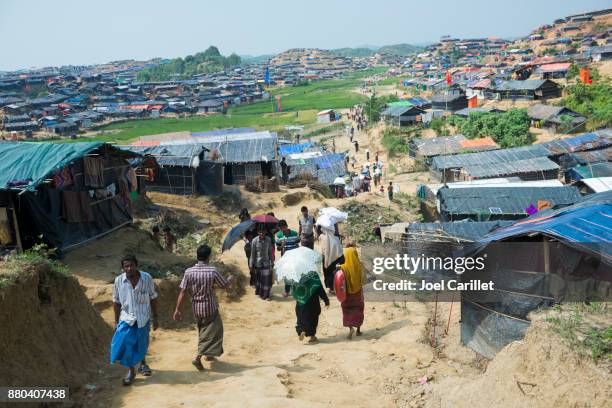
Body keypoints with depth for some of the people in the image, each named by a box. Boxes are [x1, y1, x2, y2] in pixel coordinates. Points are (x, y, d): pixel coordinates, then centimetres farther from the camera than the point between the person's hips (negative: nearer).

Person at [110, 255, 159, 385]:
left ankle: (142, 364, 44)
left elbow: (153, 298, -3)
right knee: (125, 344, -9)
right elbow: (116, 302, 0)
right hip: (126, 318, 0)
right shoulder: (119, 281, -11)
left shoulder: (147, 278, -12)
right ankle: (131, 371, 9)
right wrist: (116, 321, 3)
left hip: (143, 318, 0)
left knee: (142, 344, 16)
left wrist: (155, 318, -2)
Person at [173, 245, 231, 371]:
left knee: (203, 331, 24)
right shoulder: (212, 271, -18)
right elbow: (224, 285, -4)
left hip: (196, 308, 5)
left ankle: (209, 354, 38)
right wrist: (230, 279, 18)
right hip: (210, 308, -4)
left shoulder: (189, 272, -9)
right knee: (212, 332, 7)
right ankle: (198, 357, -7)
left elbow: (182, 292, -9)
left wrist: (177, 310, -5)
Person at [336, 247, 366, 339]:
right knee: (358, 310, 18)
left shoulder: (343, 267, -17)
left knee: (348, 311, 10)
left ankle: (351, 328, -10)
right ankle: (358, 330, 25)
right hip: (358, 292, 2)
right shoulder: (360, 266, -12)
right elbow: (363, 280, -9)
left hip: (347, 293, -2)